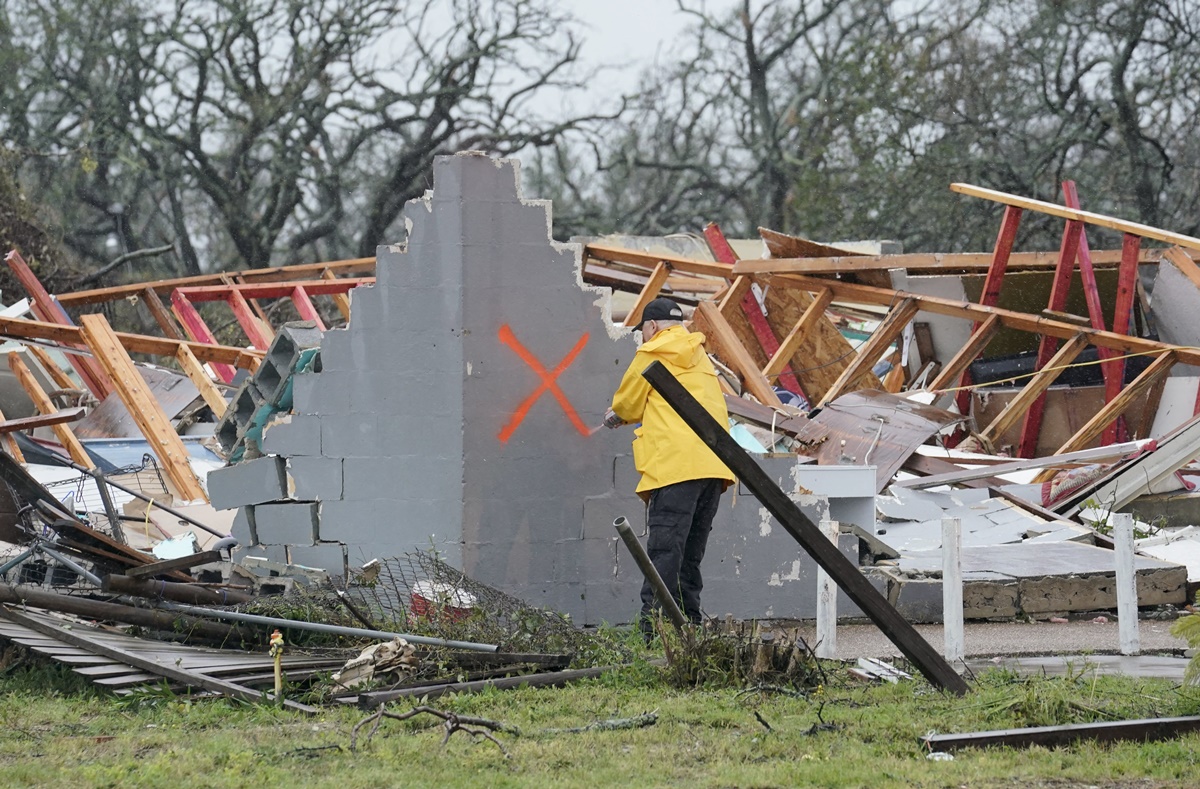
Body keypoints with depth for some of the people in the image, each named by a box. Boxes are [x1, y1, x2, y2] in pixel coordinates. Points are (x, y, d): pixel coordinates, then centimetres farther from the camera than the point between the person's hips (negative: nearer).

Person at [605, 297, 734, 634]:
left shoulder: (652, 354, 2)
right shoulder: (699, 356, 26)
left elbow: (628, 403, 9)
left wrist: (618, 414, 33)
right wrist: (626, 416, 41)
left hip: (677, 464, -8)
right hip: (714, 466, 8)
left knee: (664, 552, -11)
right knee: (690, 556, 12)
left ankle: (652, 630, -17)